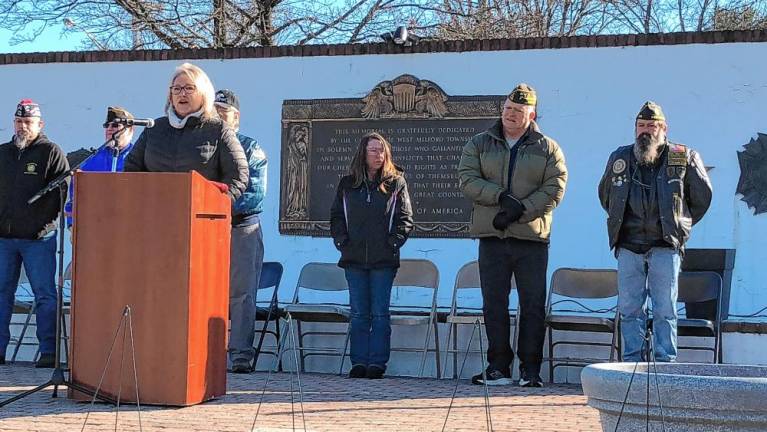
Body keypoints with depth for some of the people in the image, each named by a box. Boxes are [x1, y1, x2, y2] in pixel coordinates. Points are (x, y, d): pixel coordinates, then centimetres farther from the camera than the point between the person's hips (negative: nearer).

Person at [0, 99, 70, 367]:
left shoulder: (51, 152, 1)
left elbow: (64, 190, -4)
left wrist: (50, 220, -10)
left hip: (38, 238, -5)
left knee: (44, 294, -4)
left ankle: (48, 352, -1)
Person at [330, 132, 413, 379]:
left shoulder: (396, 183, 3)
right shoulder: (347, 184, 10)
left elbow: (405, 218, 2)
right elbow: (336, 215, 12)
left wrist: (394, 241, -9)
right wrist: (341, 239, -1)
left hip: (384, 259, -2)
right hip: (354, 258, 2)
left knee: (380, 312, -1)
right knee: (359, 313, 5)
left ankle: (377, 362, 3)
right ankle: (359, 362, 9)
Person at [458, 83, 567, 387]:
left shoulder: (548, 149, 8)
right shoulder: (478, 145, 11)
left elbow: (554, 189, -3)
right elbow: (467, 180, -3)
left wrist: (520, 210, -14)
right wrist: (501, 197, -16)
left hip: (532, 238, -1)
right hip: (492, 238, 1)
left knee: (533, 305, 0)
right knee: (494, 305, 3)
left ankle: (530, 369, 6)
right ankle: (498, 368, 11)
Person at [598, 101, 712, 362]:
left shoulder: (684, 158, 3)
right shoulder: (620, 158, 11)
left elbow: (702, 195, 14)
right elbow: (605, 194, 27)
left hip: (665, 245, -3)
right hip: (629, 246, 3)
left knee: (665, 310, -3)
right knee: (629, 309, 3)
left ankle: (665, 363, 1)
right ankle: (632, 362, 9)